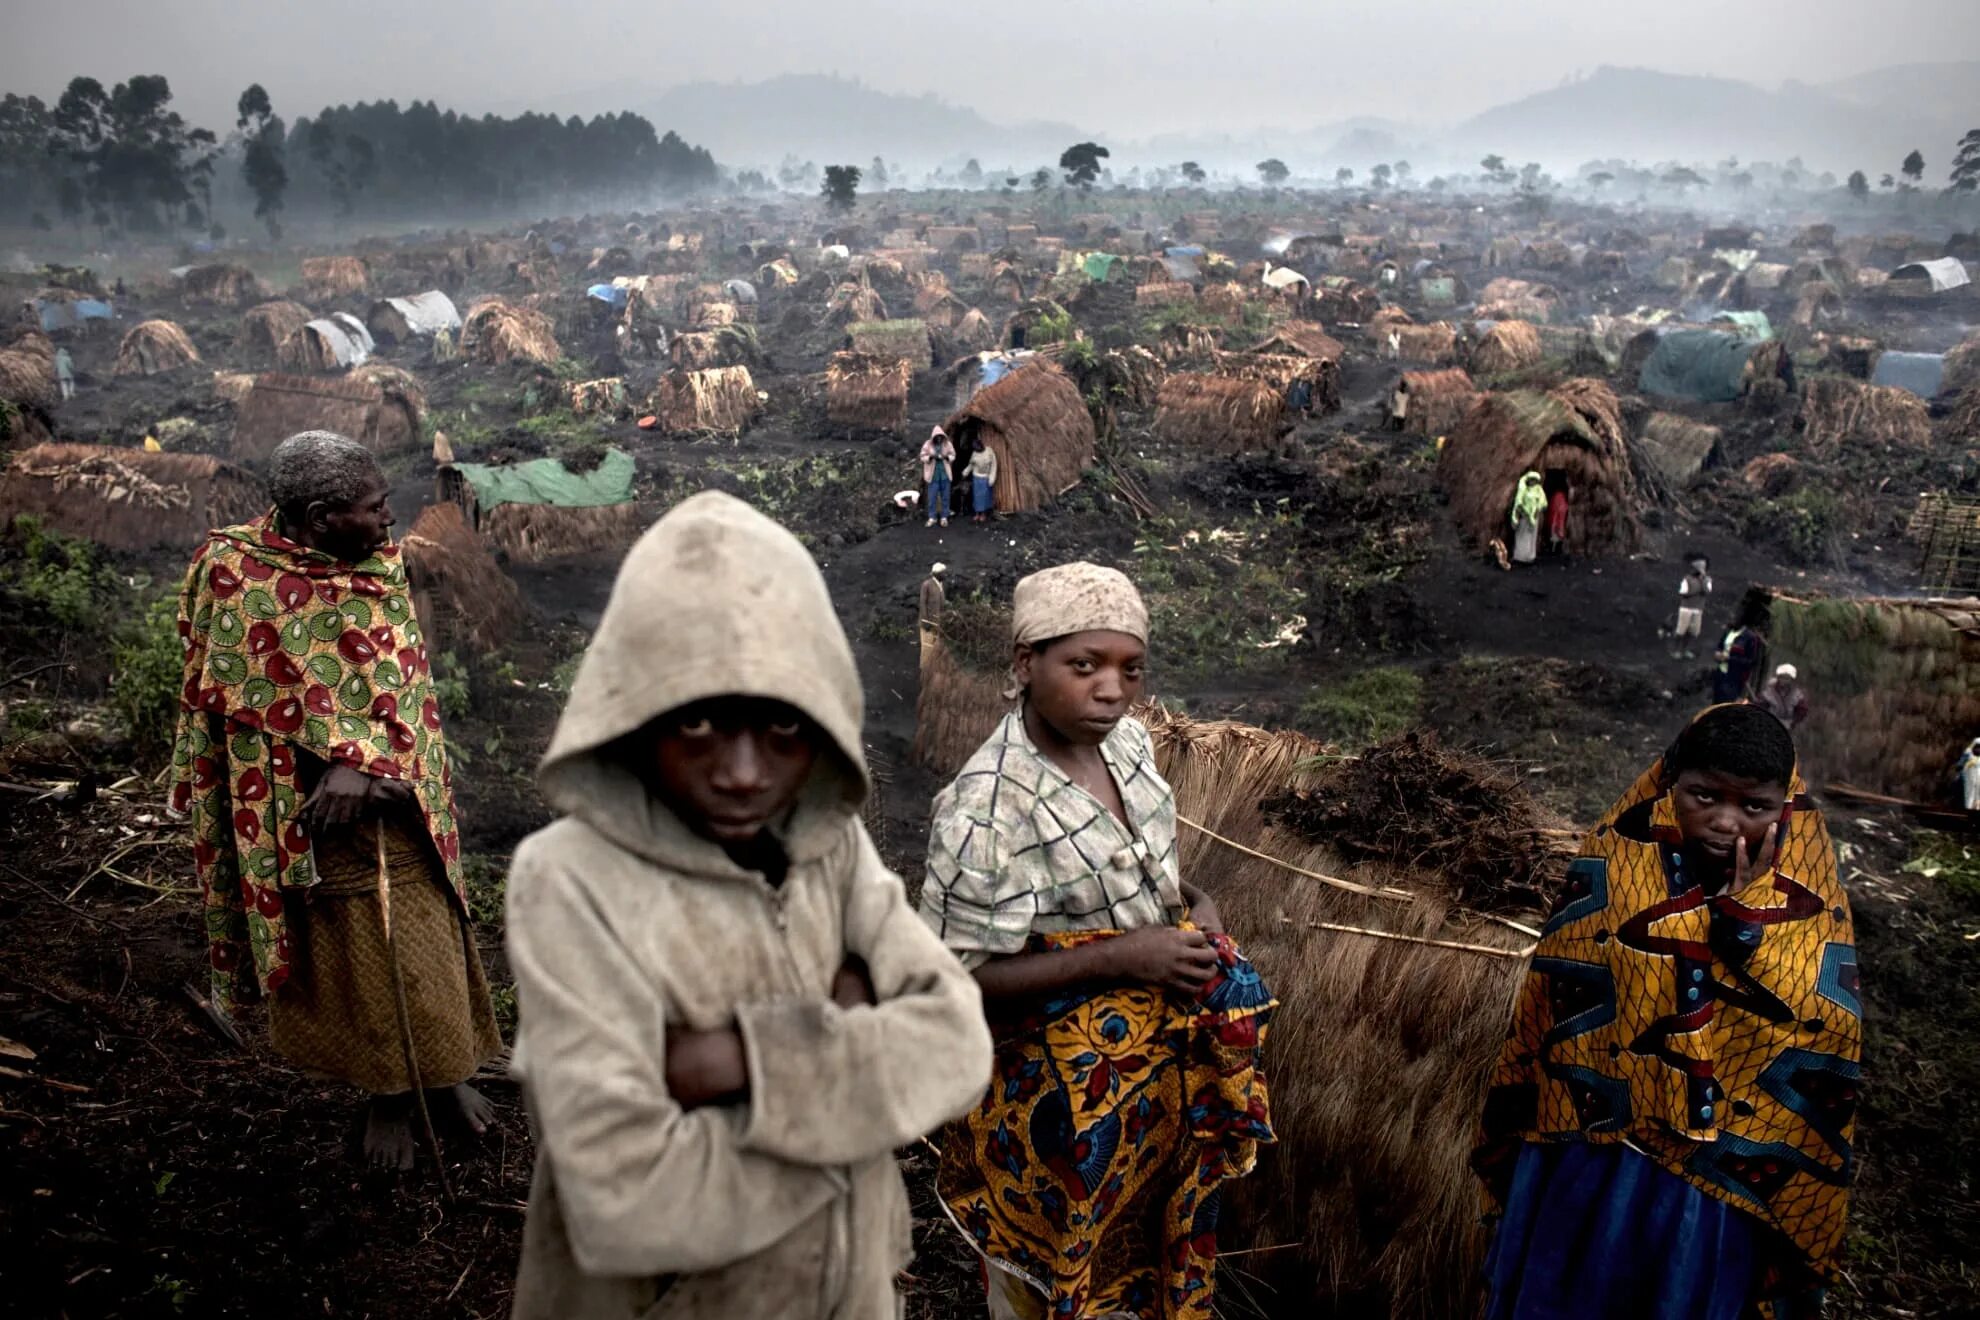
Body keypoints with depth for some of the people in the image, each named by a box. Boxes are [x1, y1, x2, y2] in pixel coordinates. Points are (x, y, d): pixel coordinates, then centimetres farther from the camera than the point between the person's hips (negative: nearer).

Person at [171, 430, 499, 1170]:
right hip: (303, 807, -2)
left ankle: (442, 1073, 29)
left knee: (424, 935, 10)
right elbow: (241, 694, -6)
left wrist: (364, 766, -26)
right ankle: (386, 1095, 25)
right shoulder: (234, 574, -13)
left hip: (394, 798, 2)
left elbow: (400, 677, -12)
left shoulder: (381, 562, -5)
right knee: (346, 949, 8)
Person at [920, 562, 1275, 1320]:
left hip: (1157, 1044, 7)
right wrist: (1118, 955, -28)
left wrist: (1191, 903, -9)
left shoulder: (1128, 739, -8)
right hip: (1062, 1077, -7)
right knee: (1066, 1246, 18)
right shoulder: (986, 809, -31)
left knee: (1145, 1216, 29)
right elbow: (957, 975, -26)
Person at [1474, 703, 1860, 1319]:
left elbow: (1819, 1049, -18)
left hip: (1721, 1185, 0)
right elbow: (1554, 1003, -3)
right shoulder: (1613, 864, -8)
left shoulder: (1805, 901, -7)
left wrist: (1747, 916, -23)